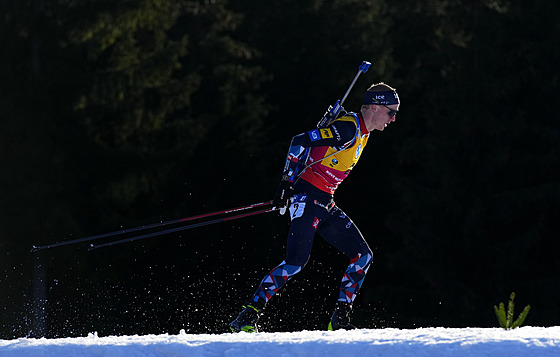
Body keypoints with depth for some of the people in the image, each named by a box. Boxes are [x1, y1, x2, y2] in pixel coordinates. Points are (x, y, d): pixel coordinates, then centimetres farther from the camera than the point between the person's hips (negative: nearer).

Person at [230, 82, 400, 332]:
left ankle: (340, 319, 4)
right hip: (307, 199, -10)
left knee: (363, 256, 2)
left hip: (325, 205, 10)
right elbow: (300, 141, -19)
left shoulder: (362, 133, 15)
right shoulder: (348, 128, -15)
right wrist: (287, 182, -20)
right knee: (296, 261, -18)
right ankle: (248, 317, -14)